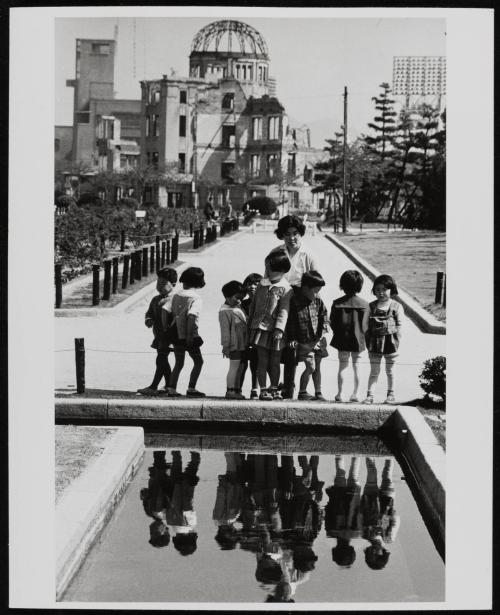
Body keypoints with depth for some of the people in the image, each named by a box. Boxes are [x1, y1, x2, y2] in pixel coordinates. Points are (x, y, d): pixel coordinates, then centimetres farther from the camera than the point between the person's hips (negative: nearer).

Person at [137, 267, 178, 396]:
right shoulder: (155, 299, 14)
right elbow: (149, 313, 19)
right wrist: (148, 320, -3)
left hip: (168, 336, -8)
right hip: (159, 336, 9)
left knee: (161, 360, -8)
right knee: (163, 361, 14)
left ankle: (153, 387, -7)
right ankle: (169, 386, 24)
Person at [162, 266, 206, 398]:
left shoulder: (176, 295, 3)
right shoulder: (195, 298, -12)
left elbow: (165, 310, -3)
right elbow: (192, 316, -23)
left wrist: (166, 329, 5)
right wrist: (190, 335, -19)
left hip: (176, 336, 5)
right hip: (188, 336, -5)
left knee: (179, 363, 16)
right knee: (198, 361, 10)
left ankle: (172, 388, 11)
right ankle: (191, 389, 5)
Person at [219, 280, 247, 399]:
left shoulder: (238, 308, 15)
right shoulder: (225, 311, -12)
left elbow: (245, 323, 26)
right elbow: (225, 330, -15)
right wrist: (226, 346, -17)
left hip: (242, 344, 9)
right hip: (234, 345, -9)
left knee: (239, 367, 11)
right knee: (234, 367, -8)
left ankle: (236, 390, 17)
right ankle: (230, 391, -5)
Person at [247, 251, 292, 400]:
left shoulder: (285, 288, -4)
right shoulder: (262, 284, 8)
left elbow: (284, 311, -10)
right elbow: (253, 304, 15)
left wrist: (279, 329, -19)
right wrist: (250, 323, 13)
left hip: (275, 330, -2)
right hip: (261, 327, 2)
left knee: (275, 361, 5)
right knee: (262, 360, 0)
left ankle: (274, 389, 16)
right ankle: (263, 390, 3)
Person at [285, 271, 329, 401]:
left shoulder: (318, 301, 1)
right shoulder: (294, 302, -14)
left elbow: (324, 316, 15)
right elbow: (290, 322, -10)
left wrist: (323, 330, 3)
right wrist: (291, 339, -12)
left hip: (318, 340, 5)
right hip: (304, 341, -5)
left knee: (317, 367, 10)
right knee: (310, 367, -11)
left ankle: (318, 393, 20)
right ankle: (302, 392, 4)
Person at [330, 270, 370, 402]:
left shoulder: (337, 303, -6)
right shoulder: (364, 304, -7)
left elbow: (333, 322, -2)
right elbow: (365, 325, -4)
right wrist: (361, 335, 11)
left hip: (342, 340, 0)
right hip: (358, 340, 0)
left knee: (342, 366, 8)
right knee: (356, 367, 9)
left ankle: (340, 394, 8)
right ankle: (355, 394, 11)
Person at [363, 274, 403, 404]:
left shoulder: (396, 307, -1)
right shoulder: (371, 306, 4)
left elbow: (399, 325, -1)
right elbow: (367, 325, 4)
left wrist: (396, 342, -9)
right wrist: (368, 342, -2)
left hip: (390, 342, -1)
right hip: (375, 343, 1)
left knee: (390, 371, 11)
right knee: (374, 371, 3)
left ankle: (390, 395, 23)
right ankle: (370, 395, 3)